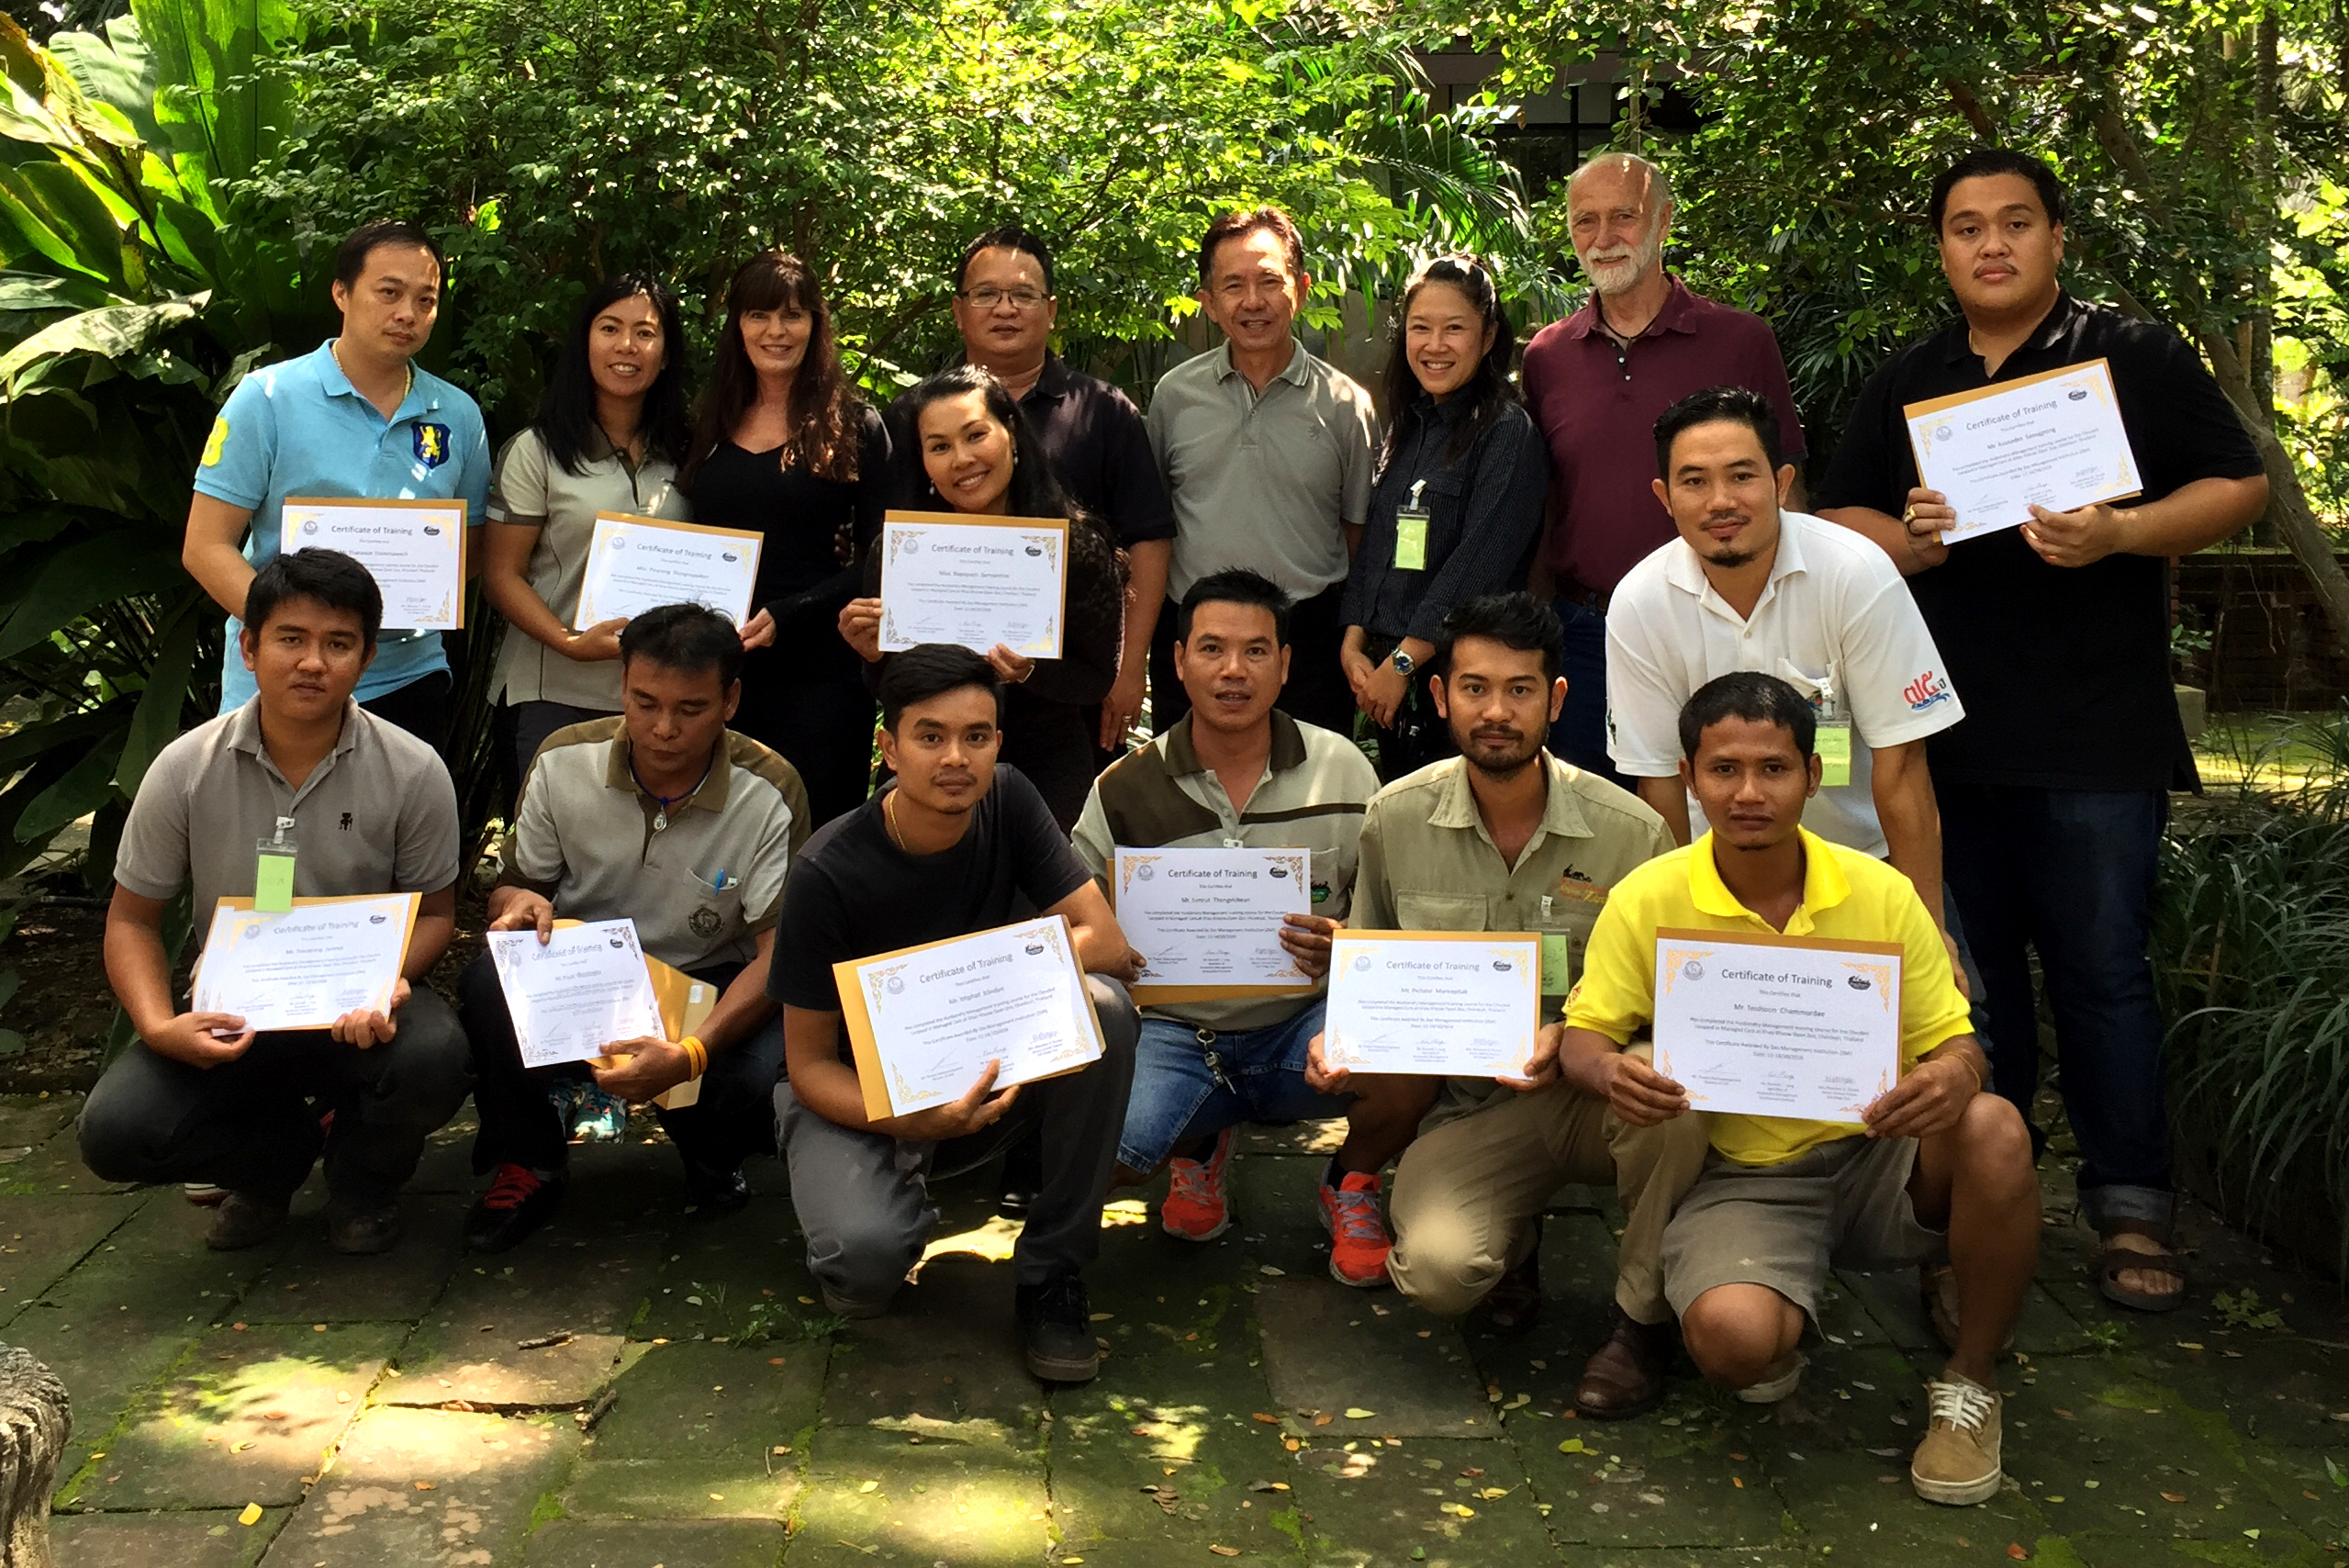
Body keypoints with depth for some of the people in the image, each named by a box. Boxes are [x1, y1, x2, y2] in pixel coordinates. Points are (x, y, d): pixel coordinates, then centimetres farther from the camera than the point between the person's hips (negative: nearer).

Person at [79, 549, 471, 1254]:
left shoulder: (413, 772, -10)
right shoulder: (186, 770, -7)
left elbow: (433, 911, 0)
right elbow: (132, 918, 1)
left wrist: (388, 984, -23)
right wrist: (160, 1027, -18)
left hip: (363, 1010, -1)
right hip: (229, 1017, 1)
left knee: (435, 1058, -34)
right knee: (114, 1129, -23)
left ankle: (360, 1180, 5)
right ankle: (281, 1153, 12)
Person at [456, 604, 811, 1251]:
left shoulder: (771, 793, -15)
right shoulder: (563, 763, -8)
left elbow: (779, 951, -18)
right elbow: (510, 886, 5)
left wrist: (690, 1053, -34)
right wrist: (520, 904, -23)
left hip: (707, 989, -1)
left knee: (770, 1073, -33)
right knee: (488, 985, -30)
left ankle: (710, 1156, 9)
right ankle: (527, 1161, 0)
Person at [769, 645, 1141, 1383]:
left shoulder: (1008, 803, -11)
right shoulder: (829, 873, -21)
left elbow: (1107, 943, -15)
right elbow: (809, 1061, -16)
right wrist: (911, 1121, -34)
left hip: (987, 1072, 4)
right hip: (862, 1094, -3)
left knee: (1101, 1007, -27)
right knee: (867, 1249, -34)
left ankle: (1052, 1274, -12)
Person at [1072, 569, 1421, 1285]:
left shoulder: (1341, 769, -1)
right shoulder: (1126, 789, -1)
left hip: (1306, 1020, 0)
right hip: (1174, 1029, 0)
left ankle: (1352, 1183, 8)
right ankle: (1198, 1147, 14)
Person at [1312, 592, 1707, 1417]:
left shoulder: (1630, 831, -8)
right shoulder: (1395, 819, -2)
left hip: (1593, 1092, 0)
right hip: (1469, 1104, 0)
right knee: (1438, 1270, -29)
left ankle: (1644, 1317, -8)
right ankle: (1513, 1239, 13)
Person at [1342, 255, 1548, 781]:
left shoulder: (1508, 432, -9)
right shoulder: (1404, 427, 13)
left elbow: (1479, 565, -16)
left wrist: (1403, 661, -16)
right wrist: (1353, 643, 2)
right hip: (1387, 668, 6)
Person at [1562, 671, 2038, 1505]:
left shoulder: (1880, 893, -4)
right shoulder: (1647, 900, -7)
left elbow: (1952, 1040, 1)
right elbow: (1584, 1033, -1)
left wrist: (1950, 1077, -26)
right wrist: (1609, 1071, -27)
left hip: (1877, 1157, 2)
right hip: (1740, 1177, -2)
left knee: (1994, 1129, -30)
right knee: (1731, 1337, -32)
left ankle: (1969, 1380, -4)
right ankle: (1781, 1336, 11)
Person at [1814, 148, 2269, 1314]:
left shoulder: (2137, 361, 3)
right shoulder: (1904, 384, 14)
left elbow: (2238, 487, 1)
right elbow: (1838, 518, 14)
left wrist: (2118, 533, -17)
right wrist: (1902, 543, -8)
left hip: (2098, 735, -4)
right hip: (1946, 729, 4)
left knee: (2102, 968, -3)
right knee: (1972, 964, 12)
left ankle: (2132, 1208, 8)